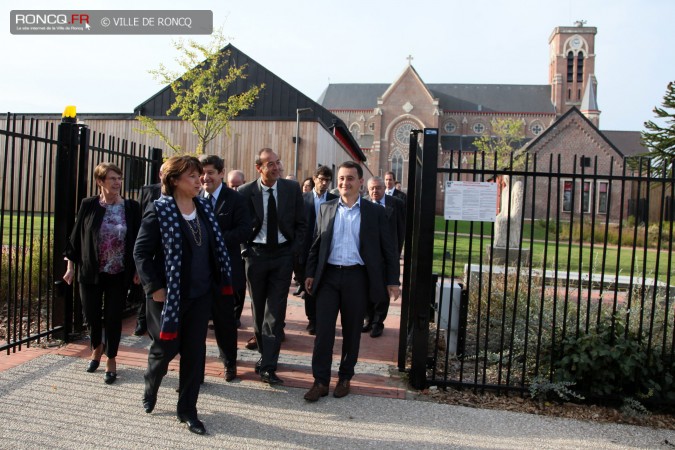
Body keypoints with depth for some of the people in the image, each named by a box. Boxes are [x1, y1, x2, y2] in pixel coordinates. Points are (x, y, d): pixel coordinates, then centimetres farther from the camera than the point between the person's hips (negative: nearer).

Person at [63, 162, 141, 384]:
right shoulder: (88, 205, -4)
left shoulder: (132, 207, -4)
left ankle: (111, 359, 24)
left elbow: (138, 239, 1)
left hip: (119, 274, -1)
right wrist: (71, 266, 1)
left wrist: (138, 269, 0)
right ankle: (97, 348, 41)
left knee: (113, 318, 5)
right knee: (91, 315, 11)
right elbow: (76, 236, 2)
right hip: (90, 272, 1)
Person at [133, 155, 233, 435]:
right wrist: (154, 288, -16)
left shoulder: (204, 207, 5)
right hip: (169, 294, -4)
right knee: (167, 347, 8)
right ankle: (150, 388, 41)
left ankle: (187, 410, 22)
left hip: (201, 294, 5)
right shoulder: (159, 210, -10)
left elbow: (215, 247, 11)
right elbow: (141, 252, -10)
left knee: (195, 352, 7)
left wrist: (219, 282, 7)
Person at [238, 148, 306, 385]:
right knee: (259, 310, 12)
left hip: (283, 254, 0)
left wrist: (295, 250, -3)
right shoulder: (245, 192, -5)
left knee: (276, 311, -4)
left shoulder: (292, 188, -2)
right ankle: (265, 353, 32)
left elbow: (301, 223, 5)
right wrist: (245, 250, -3)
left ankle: (268, 366, 0)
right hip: (256, 253, 1)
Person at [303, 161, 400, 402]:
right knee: (323, 330, 0)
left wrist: (392, 281, -2)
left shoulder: (375, 212, 1)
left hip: (357, 277, -1)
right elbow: (316, 244, 13)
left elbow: (388, 248, 2)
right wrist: (310, 274, 9)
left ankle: (345, 378, 25)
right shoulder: (326, 209, 8)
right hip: (328, 276, 2)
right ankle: (320, 381, 10)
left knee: (352, 332, 9)